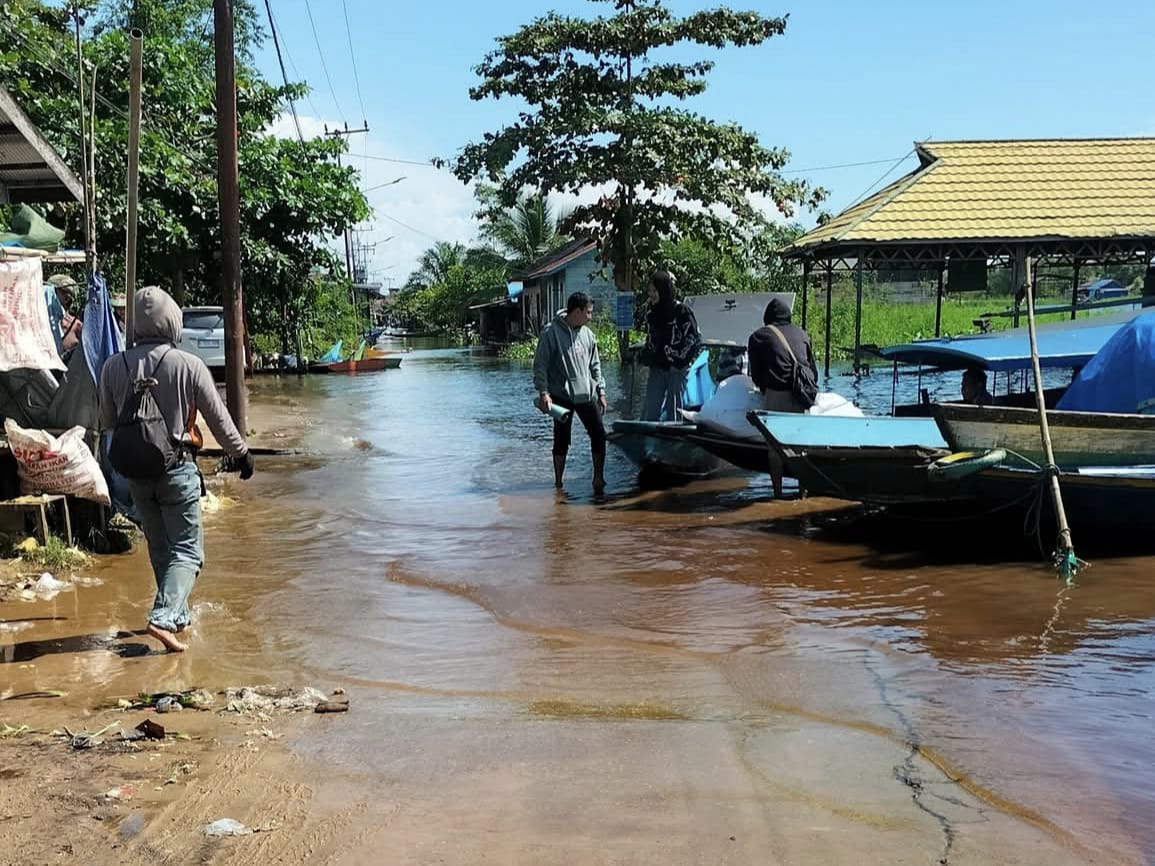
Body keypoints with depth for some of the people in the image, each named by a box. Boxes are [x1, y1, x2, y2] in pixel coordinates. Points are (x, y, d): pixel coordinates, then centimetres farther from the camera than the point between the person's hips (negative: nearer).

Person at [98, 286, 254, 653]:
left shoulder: (114, 367, -2)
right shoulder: (189, 365, -13)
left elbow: (108, 422, 10)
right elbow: (218, 418, -5)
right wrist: (242, 453, 10)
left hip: (136, 471, 5)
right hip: (177, 468, -4)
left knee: (160, 548, 18)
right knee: (187, 550, 2)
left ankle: (179, 615, 28)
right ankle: (164, 616, -15)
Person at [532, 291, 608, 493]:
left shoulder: (587, 334, 10)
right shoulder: (552, 332, -8)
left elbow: (595, 365, 17)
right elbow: (540, 365, -8)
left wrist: (601, 391, 13)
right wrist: (543, 392, -16)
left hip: (586, 395, 5)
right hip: (561, 396, -5)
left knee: (599, 434, 0)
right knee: (561, 439, 2)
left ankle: (598, 478, 9)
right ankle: (558, 482, 14)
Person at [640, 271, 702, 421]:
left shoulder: (682, 312, -10)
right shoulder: (651, 314, 9)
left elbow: (694, 340, -9)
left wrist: (679, 361, -10)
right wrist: (647, 357, 5)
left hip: (677, 369, -5)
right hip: (657, 369, 5)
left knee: (673, 411, -1)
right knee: (650, 411, 1)